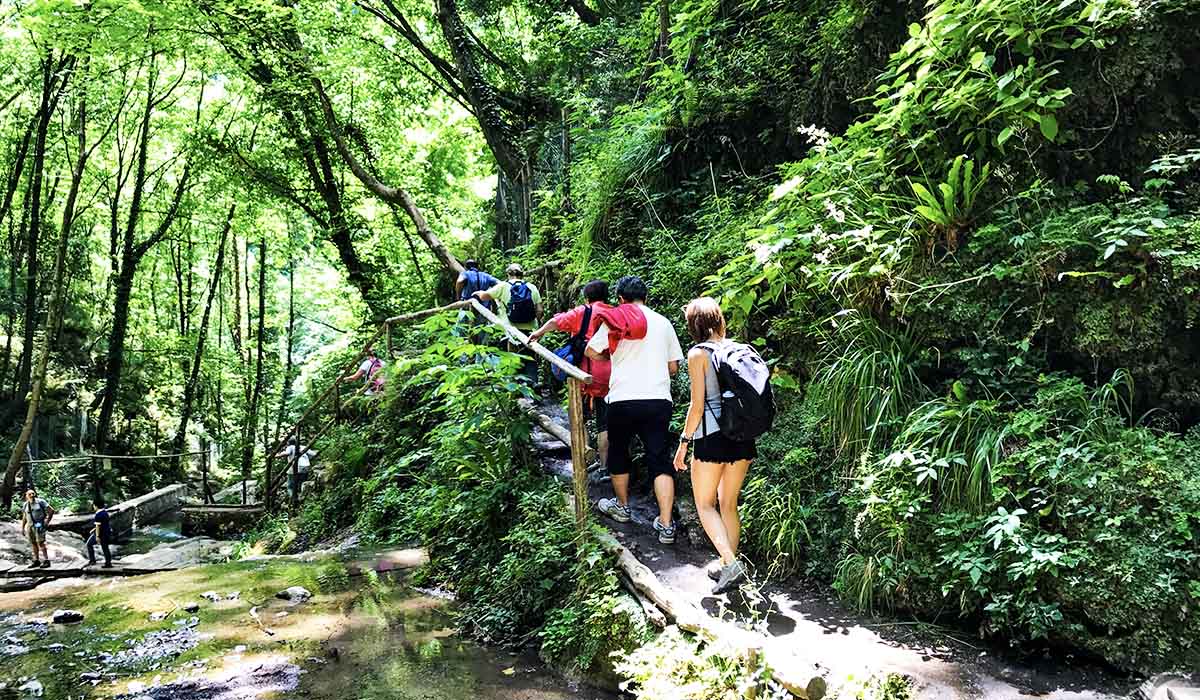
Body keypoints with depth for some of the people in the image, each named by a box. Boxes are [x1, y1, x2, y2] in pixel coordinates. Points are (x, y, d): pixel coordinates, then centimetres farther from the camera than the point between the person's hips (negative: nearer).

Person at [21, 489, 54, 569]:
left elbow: (51, 510, -7)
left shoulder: (40, 502, -7)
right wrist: (22, 528, 12)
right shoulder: (26, 505, 9)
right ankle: (36, 561, 16)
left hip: (39, 525, -6)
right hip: (30, 526, 6)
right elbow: (24, 517, 17)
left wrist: (47, 522, -11)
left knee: (40, 543, -13)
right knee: (34, 544, 8)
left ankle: (46, 561, -13)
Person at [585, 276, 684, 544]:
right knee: (660, 460, 2)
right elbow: (673, 367, 11)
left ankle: (621, 506, 36)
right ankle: (666, 525, -4)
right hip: (659, 399, 2)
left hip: (623, 399, -1)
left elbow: (591, 352, 4)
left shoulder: (613, 320, 1)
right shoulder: (663, 322, 9)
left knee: (618, 452, 21)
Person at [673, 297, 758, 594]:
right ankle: (726, 565, 23)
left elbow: (697, 405, -11)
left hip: (712, 436, -6)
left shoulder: (698, 354, -8)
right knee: (729, 504, 17)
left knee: (705, 504, 6)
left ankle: (731, 564, -9)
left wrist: (684, 441, -3)